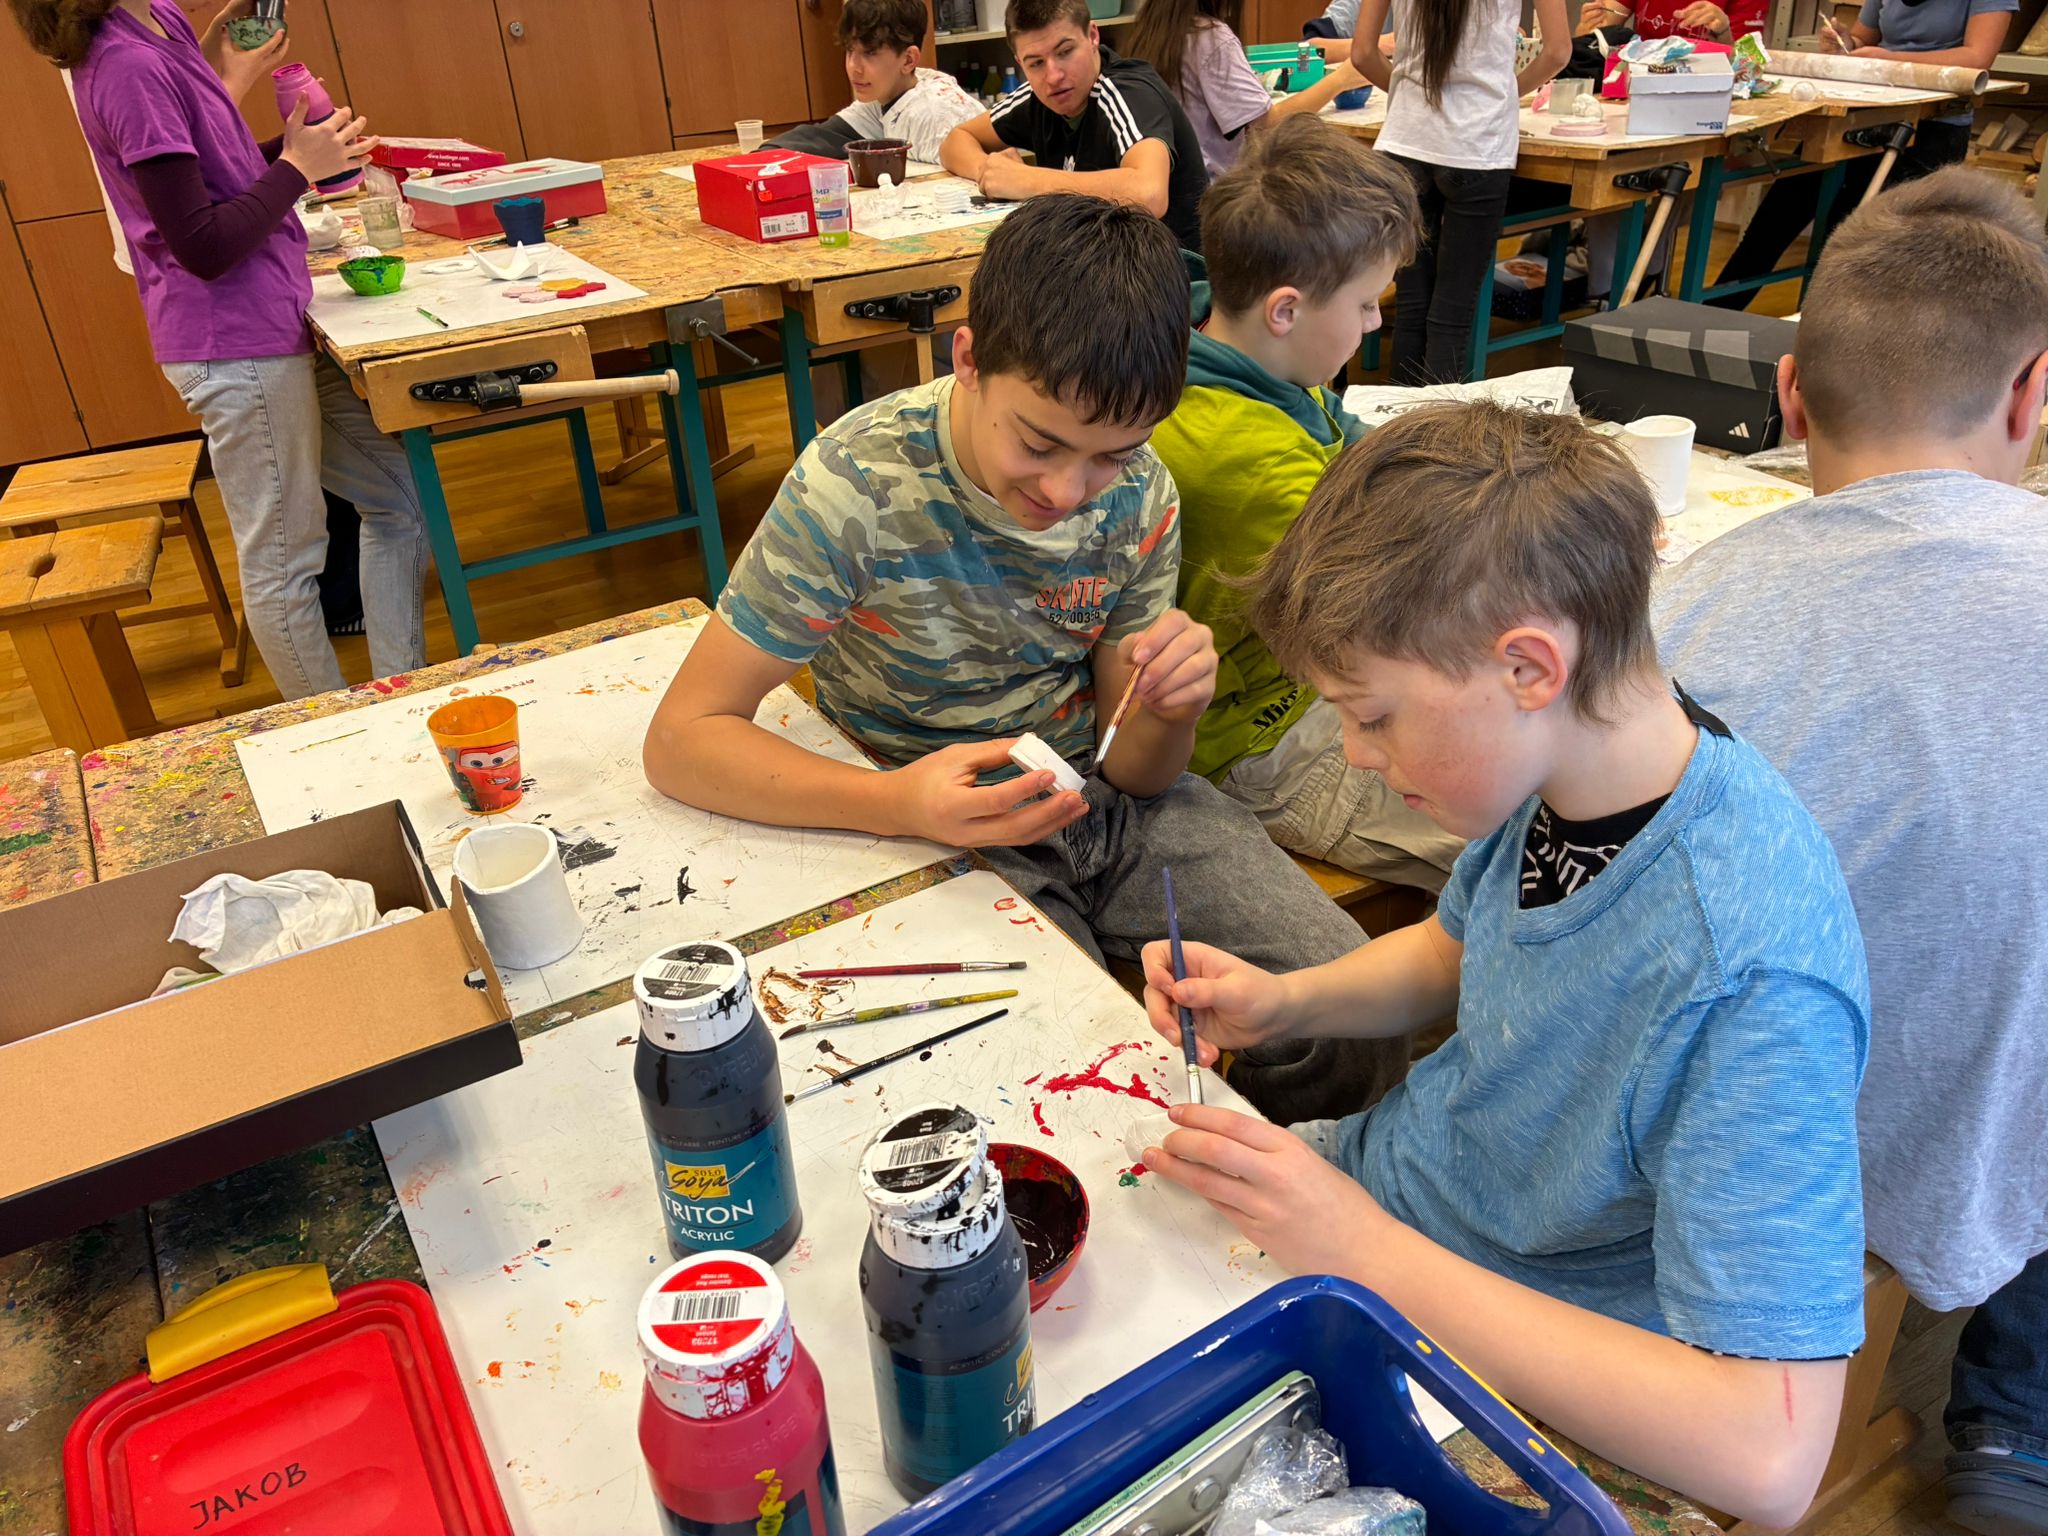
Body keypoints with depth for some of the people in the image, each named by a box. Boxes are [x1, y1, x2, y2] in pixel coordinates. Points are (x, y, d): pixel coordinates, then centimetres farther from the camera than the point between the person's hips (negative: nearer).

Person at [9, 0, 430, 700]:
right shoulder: (129, 66, -17)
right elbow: (201, 247, -19)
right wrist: (296, 166, -9)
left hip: (273, 328, 10)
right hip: (235, 346, -10)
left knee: (399, 499, 13)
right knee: (284, 564, 2)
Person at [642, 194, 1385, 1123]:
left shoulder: (1138, 497, -6)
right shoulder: (857, 488, -20)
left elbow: (1134, 772, -1)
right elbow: (682, 739, -19)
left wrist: (1169, 709, -26)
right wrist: (899, 803, -35)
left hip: (1106, 806, 4)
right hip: (946, 838, -3)